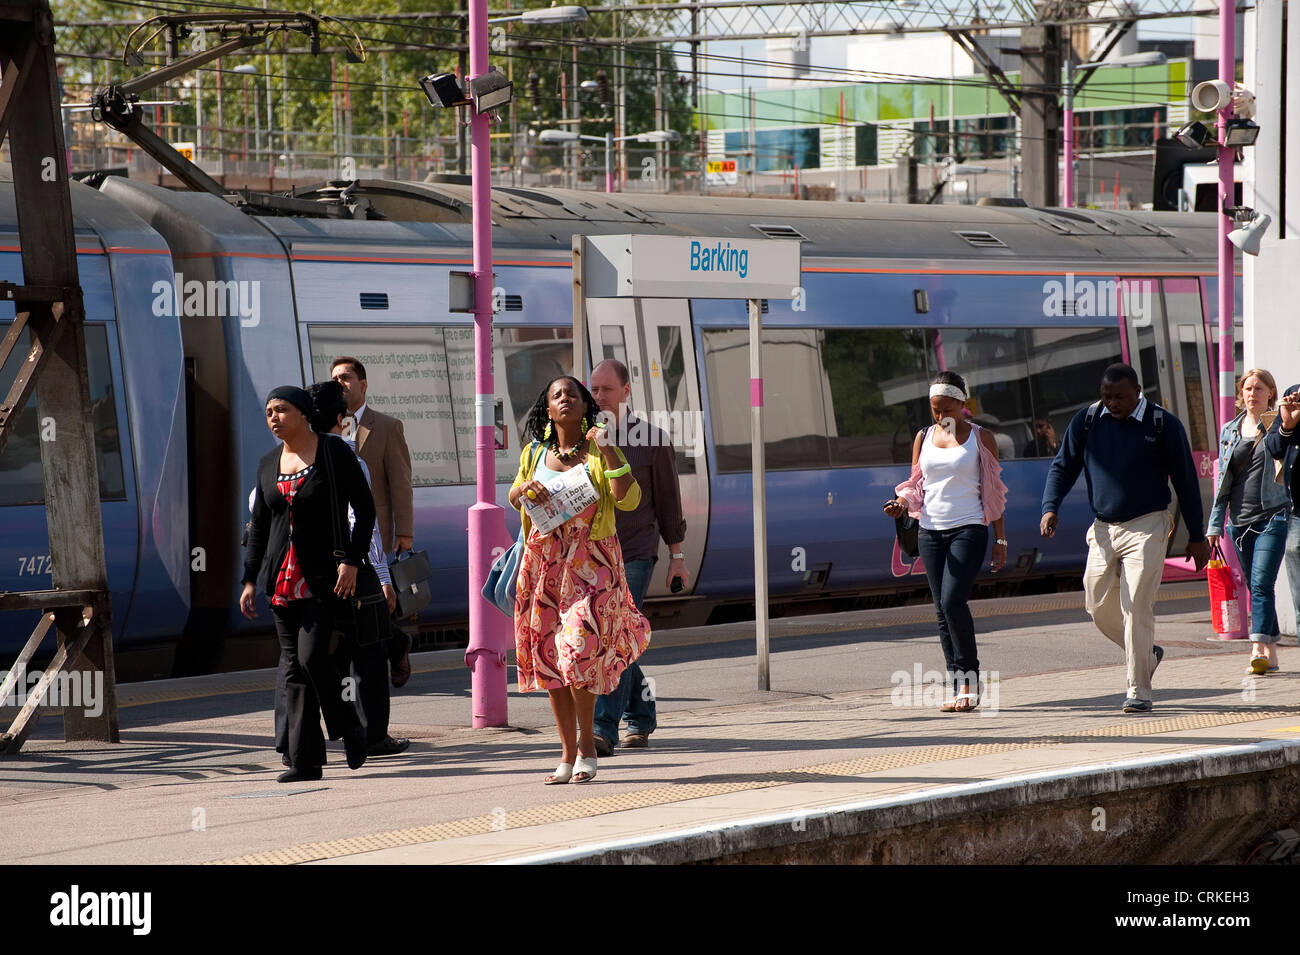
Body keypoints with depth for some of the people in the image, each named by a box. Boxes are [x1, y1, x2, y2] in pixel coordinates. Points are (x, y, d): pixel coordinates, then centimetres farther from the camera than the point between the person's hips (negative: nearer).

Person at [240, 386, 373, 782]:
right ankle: (305, 760, 1)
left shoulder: (334, 452, -3)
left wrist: (352, 561, -14)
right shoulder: (268, 463, 13)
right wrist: (250, 580, 12)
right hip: (282, 578, 5)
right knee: (294, 667, 1)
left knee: (312, 656, -16)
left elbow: (365, 508, -4)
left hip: (324, 576, -5)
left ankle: (350, 730, 6)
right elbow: (259, 525, 18)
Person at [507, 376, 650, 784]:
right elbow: (513, 499, 24)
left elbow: (629, 500, -12)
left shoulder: (600, 453, 0)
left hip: (591, 564, -4)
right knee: (549, 658, 2)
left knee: (577, 651, -14)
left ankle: (587, 745, 3)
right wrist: (524, 487, 1)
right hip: (545, 563, 4)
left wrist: (609, 453, -18)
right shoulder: (535, 453, 10)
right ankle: (568, 754, 10)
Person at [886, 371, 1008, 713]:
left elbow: (993, 492, 4)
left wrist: (999, 539, 1)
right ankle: (960, 687, 6)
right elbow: (916, 486, 16)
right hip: (931, 530, 5)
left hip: (968, 529, -5)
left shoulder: (981, 438, 2)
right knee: (942, 609, 2)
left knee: (953, 600, -20)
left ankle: (969, 677, -7)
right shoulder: (923, 438, 12)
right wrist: (902, 503, -7)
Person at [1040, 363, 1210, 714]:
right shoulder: (1087, 420, 4)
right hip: (1103, 529, 5)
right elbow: (1063, 467, 10)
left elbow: (1185, 480, 2)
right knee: (1100, 607, 5)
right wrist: (1050, 507, -8)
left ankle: (1139, 690, -5)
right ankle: (1146, 654, 31)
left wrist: (1196, 536, 4)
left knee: (1136, 607, -12)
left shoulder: (1163, 425, -4)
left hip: (1146, 528, -5)